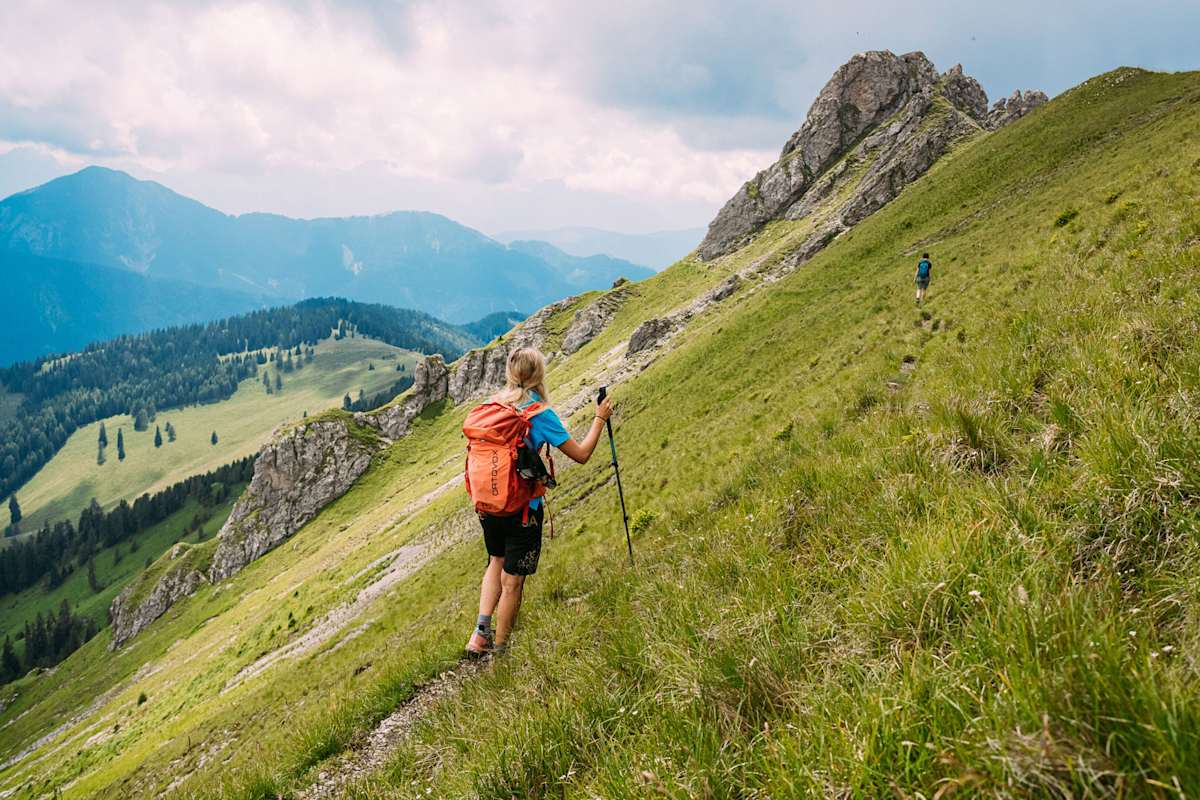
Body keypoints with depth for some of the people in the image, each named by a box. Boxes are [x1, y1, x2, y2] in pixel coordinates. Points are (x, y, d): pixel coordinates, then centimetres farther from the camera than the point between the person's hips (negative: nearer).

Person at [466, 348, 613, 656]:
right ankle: (498, 650, 21)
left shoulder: (493, 403, 0)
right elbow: (581, 454, -10)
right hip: (523, 507, -5)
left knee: (496, 562, 26)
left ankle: (481, 630, 13)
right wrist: (600, 419, 1)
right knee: (512, 579, 9)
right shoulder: (540, 413, -15)